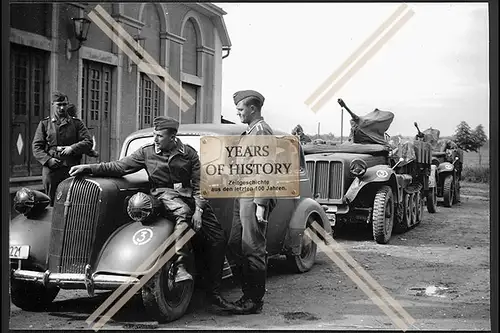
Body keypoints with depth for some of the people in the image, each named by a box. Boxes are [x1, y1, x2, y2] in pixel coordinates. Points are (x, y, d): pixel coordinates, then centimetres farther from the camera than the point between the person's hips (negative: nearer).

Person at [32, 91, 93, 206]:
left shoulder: (76, 123, 12)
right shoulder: (44, 124, 11)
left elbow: (88, 142, 3)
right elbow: (36, 147, 5)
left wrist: (72, 148, -13)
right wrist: (48, 160, -12)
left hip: (71, 169, 0)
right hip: (50, 169, 0)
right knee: (51, 203, 4)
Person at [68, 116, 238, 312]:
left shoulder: (189, 153, 5)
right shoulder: (147, 152, 6)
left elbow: (199, 184, 1)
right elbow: (119, 167, 4)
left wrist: (198, 210, -12)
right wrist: (89, 168, -5)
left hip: (189, 195, 3)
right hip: (163, 193, -2)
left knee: (217, 240, -7)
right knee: (183, 213, -40)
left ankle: (214, 292, 1)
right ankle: (181, 266, -42)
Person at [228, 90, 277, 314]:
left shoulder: (261, 131, -11)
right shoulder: (249, 132, 19)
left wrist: (261, 205, -22)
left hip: (254, 197, -10)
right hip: (242, 195, 10)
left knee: (253, 249, -4)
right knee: (235, 246, 12)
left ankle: (255, 301, 4)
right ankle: (247, 294, 21)